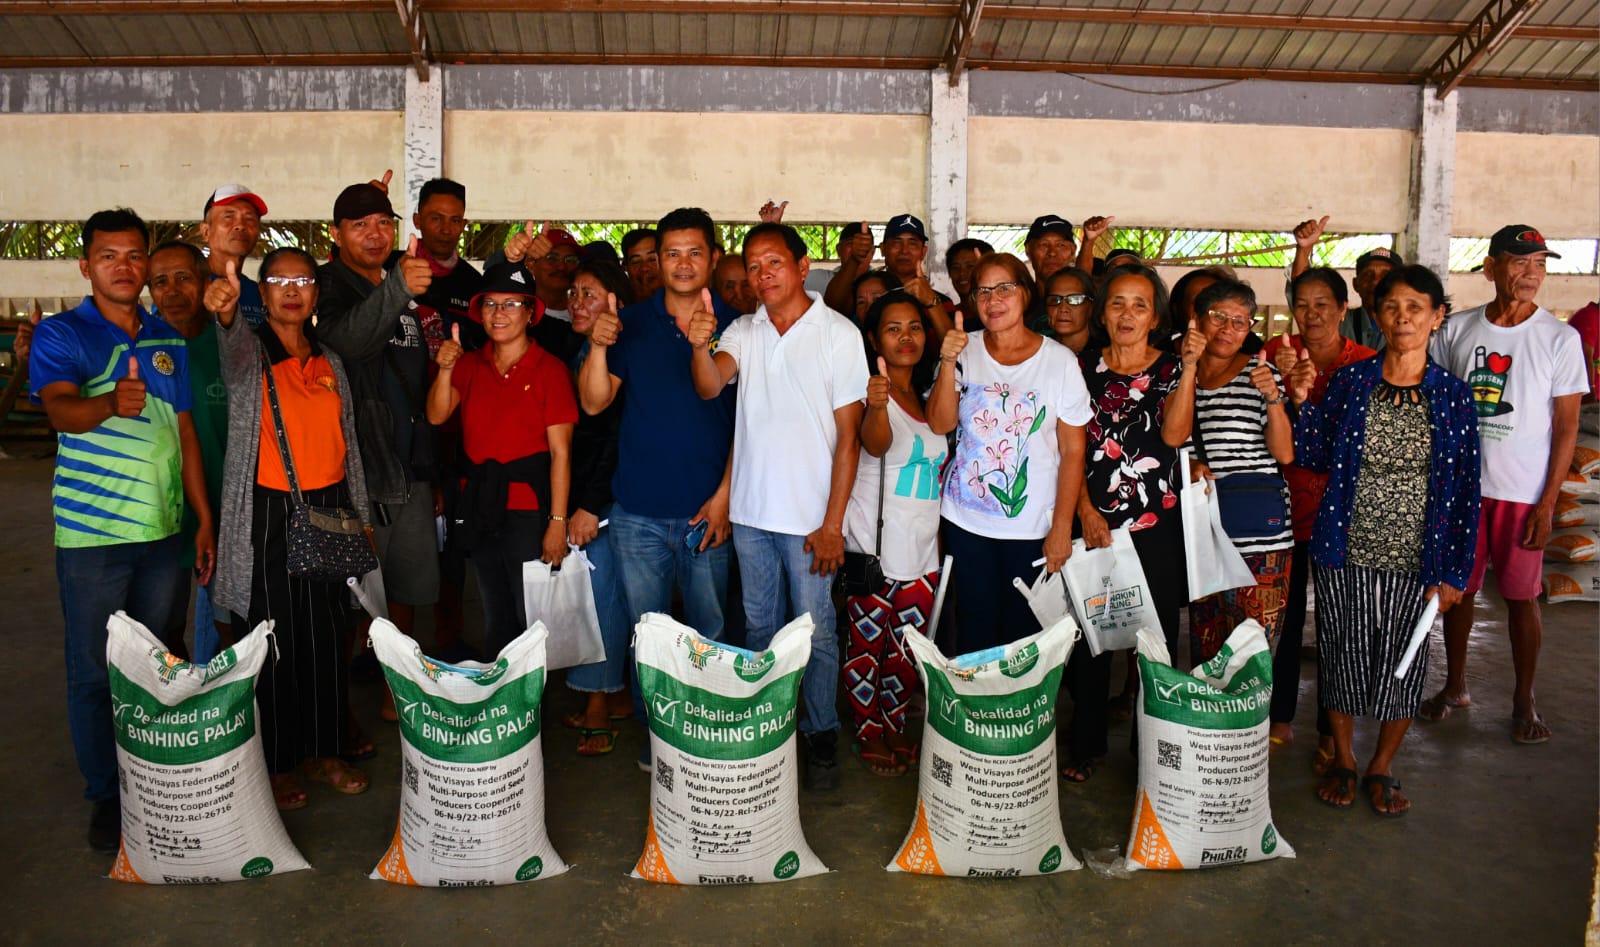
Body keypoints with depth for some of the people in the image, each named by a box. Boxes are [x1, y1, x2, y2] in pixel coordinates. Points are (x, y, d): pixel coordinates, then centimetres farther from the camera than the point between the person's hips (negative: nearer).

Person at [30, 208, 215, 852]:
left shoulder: (168, 341, 10)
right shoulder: (61, 334, -4)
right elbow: (60, 410, -22)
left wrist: (205, 518, 11)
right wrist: (110, 403, -45)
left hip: (162, 531, 4)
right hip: (91, 534, -4)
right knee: (94, 672, 4)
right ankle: (105, 795, 18)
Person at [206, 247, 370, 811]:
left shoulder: (330, 362, 10)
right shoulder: (251, 352, -4)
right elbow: (234, 347, -30)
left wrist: (362, 516, 12)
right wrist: (226, 313, -50)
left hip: (329, 510, 4)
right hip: (268, 516, -4)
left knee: (329, 636, 9)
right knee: (273, 639, 1)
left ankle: (323, 751, 23)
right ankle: (274, 764, 15)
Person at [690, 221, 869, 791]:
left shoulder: (839, 333, -7)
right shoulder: (744, 331, 5)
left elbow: (848, 436, -8)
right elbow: (710, 387, -12)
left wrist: (832, 523, -11)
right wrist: (700, 346, -34)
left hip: (809, 515, -4)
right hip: (750, 509, 4)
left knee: (816, 631, 6)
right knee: (759, 626, 16)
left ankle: (822, 736, 23)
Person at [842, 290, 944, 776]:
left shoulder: (928, 396, 12)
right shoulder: (867, 392, -9)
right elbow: (875, 444, -30)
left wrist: (945, 507, 15)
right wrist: (878, 406, -50)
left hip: (921, 548, 6)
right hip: (872, 544, -6)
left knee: (907, 648, 13)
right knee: (867, 643, 4)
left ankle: (895, 726, 29)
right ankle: (869, 733, 19)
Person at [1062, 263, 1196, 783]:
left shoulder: (1171, 368, 4)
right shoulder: (1083, 367, 7)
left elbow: (1174, 434, -14)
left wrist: (1190, 365, -21)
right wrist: (1086, 511, -7)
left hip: (1156, 524, -1)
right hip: (1093, 521, 1)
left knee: (1156, 635, 3)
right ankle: (1086, 745, 21)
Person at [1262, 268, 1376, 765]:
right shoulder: (1277, 352, 2)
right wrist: (1280, 380, -20)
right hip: (1283, 500, 1)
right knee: (1283, 611, 10)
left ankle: (1330, 730, 22)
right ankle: (1280, 718, 27)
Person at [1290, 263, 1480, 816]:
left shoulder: (1453, 396, -1)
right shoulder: (1349, 381, -1)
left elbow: (1465, 490, 0)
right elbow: (1316, 459, 1)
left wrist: (1454, 573, -3)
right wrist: (1302, 402, -14)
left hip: (1415, 559, 0)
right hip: (1346, 550, 0)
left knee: (1402, 664, 8)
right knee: (1343, 655, 9)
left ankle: (1381, 768, 29)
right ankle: (1343, 760, 31)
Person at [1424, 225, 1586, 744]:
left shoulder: (1559, 339, -4)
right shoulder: (1456, 329, 3)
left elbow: (1566, 425, -4)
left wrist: (1548, 502, -9)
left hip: (1522, 492, -2)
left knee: (1521, 595, 5)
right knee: (1458, 587, 11)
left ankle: (1524, 701, 20)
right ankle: (1455, 686, 27)